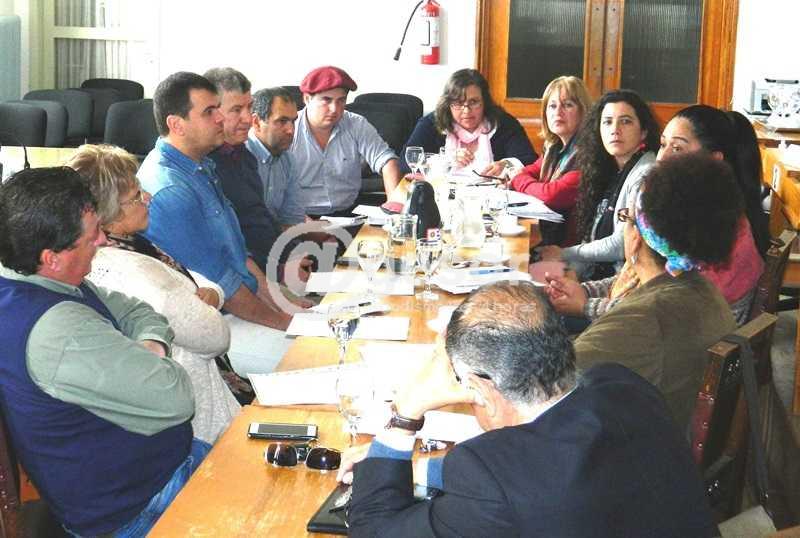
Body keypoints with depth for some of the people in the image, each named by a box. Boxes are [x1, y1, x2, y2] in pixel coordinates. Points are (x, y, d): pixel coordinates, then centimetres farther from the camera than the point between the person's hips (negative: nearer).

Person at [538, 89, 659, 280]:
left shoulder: (646, 174, -14)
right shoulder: (612, 171, 13)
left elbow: (622, 245, -17)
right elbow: (591, 238, 11)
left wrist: (564, 254, -6)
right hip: (599, 273, 8)